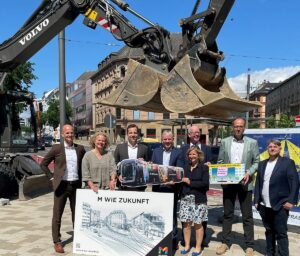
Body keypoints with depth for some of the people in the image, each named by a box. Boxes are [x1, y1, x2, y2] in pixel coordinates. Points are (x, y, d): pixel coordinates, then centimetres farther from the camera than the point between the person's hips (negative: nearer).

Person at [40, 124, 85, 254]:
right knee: (57, 215, 4)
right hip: (61, 185, -2)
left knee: (77, 213, 12)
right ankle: (57, 242, 14)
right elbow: (43, 164, 3)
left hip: (76, 185, 3)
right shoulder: (56, 148, -4)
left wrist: (82, 178, 8)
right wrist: (52, 177, -2)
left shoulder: (80, 148, 4)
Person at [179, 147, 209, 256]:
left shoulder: (204, 167, -1)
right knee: (186, 223, 5)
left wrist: (189, 182, -9)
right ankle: (187, 245, 19)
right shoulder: (185, 167, 12)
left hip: (198, 200, -3)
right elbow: (181, 180, 12)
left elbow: (205, 183, -11)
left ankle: (198, 247, 16)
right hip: (185, 198, 4)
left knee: (198, 223, 3)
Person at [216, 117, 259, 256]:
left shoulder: (252, 142, 1)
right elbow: (220, 161, 8)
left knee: (247, 216, 5)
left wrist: (249, 173, -15)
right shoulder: (224, 142, 5)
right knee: (227, 214, 11)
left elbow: (256, 162, 1)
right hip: (228, 183, 2)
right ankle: (225, 242, 23)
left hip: (245, 183, -1)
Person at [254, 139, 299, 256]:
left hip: (280, 205, -5)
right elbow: (258, 183, 12)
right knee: (269, 231, 15)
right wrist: (256, 200, 7)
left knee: (281, 233, 1)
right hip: (264, 206, 5)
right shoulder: (262, 164, 13)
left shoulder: (288, 162, -2)